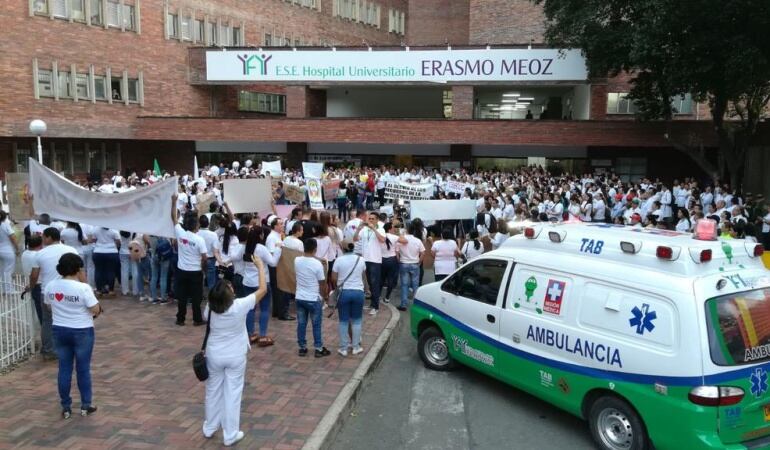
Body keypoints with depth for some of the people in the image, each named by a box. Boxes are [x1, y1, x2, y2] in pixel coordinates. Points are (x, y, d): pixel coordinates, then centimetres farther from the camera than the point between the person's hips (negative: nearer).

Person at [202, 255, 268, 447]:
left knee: (213, 390, 20)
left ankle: (209, 428, 36)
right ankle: (230, 435, 17)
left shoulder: (210, 308, -15)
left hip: (214, 355, 3)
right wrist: (260, 266, -7)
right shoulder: (240, 306, -24)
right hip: (235, 356, -3)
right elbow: (263, 289, -15)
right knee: (233, 393, 8)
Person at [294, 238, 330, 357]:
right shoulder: (317, 264, -18)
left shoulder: (297, 261, -5)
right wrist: (325, 296, 6)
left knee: (301, 324, 12)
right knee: (317, 325, 7)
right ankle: (319, 349, 13)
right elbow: (322, 283, -9)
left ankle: (302, 348, 20)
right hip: (313, 299, -4)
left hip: (299, 297, 4)